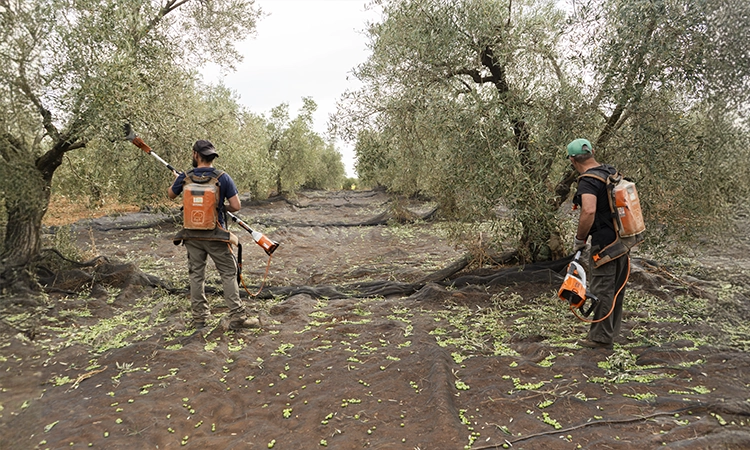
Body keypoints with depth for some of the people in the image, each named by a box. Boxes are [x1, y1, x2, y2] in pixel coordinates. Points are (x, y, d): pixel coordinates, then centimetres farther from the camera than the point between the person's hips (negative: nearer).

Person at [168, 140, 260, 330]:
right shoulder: (223, 178, -8)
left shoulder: (185, 178, -1)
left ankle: (199, 317, 19)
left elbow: (171, 195, 19)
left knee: (196, 275, 13)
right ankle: (236, 317, -2)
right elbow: (236, 206, -11)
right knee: (228, 274, 2)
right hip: (215, 235, -3)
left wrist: (176, 179, 39)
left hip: (192, 234, 3)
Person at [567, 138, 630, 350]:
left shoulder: (588, 181, -19)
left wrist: (579, 239, -20)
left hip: (604, 243, -9)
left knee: (601, 290, 1)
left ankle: (601, 337, 11)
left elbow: (589, 211, -34)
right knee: (617, 288, 18)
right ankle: (612, 330, 33)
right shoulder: (612, 173, 9)